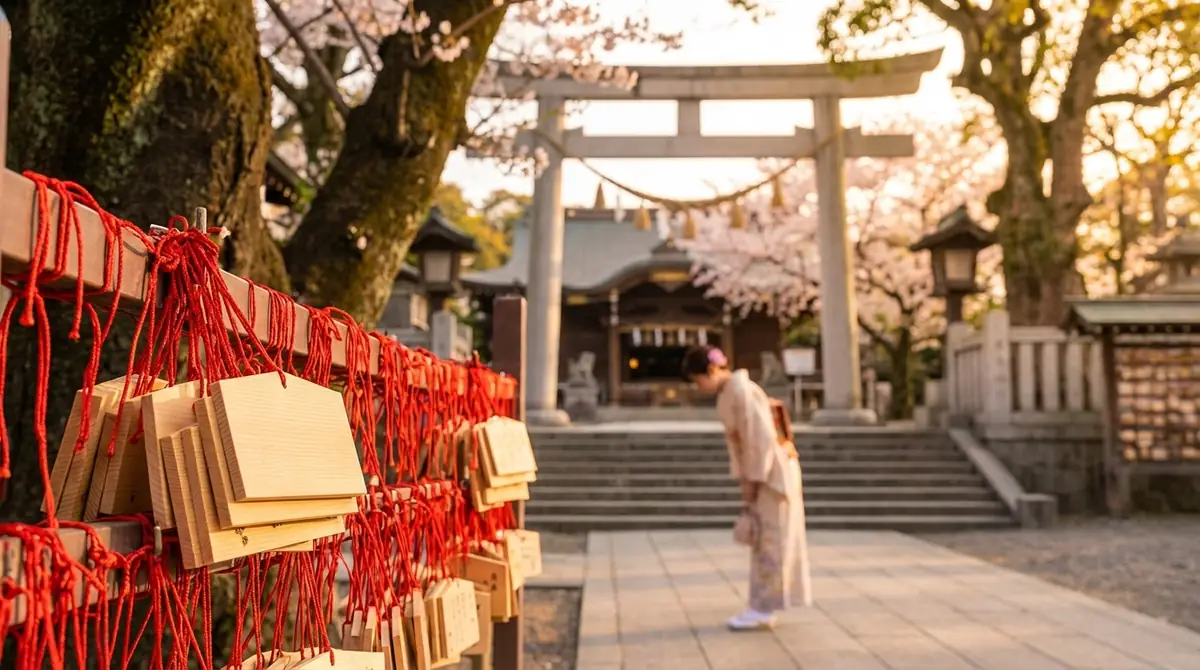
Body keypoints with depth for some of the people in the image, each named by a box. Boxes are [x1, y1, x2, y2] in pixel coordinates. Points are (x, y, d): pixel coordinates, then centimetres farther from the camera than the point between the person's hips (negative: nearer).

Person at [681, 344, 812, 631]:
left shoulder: (743, 391, -20)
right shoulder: (727, 394, 9)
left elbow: (763, 438, -22)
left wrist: (752, 479, -16)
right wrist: (743, 479, 7)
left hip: (772, 472, -9)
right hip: (762, 472, 9)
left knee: (769, 540, -3)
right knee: (763, 540, 11)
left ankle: (763, 609, 4)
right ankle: (763, 607, 17)